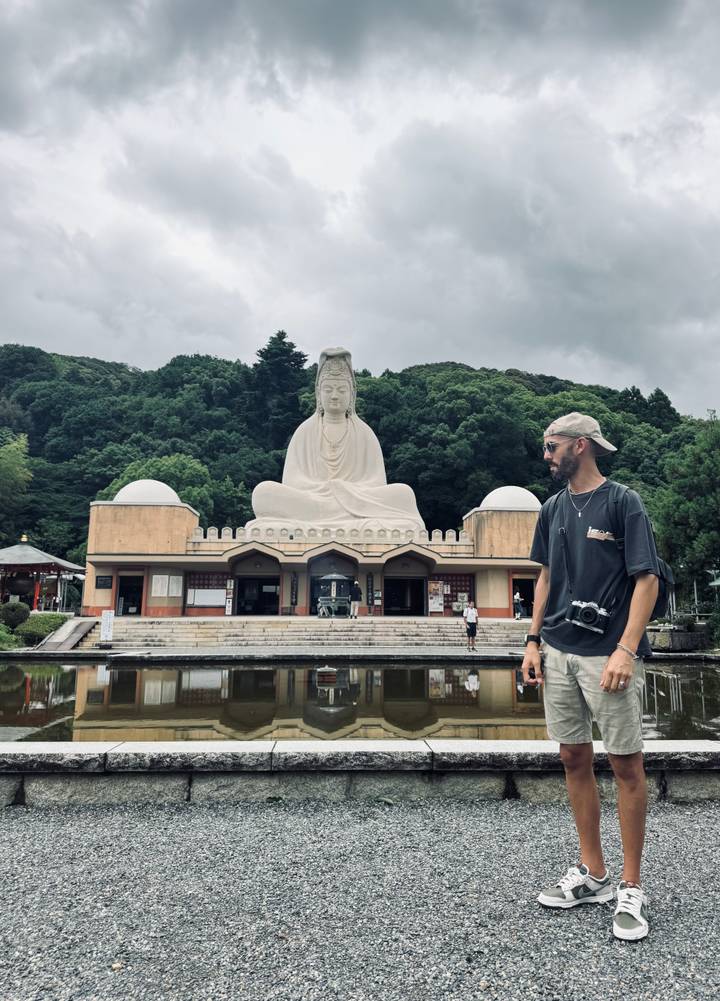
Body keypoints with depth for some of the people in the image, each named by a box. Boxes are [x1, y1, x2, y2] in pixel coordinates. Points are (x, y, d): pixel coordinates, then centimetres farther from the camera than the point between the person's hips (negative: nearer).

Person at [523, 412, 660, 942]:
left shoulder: (623, 502, -6)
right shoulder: (554, 509, 11)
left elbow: (647, 579, -10)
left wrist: (626, 650, -18)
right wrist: (534, 641, 10)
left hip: (608, 654, -6)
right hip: (559, 653, 6)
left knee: (627, 765, 4)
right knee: (574, 760, 12)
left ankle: (632, 887, 18)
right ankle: (592, 873, 27)